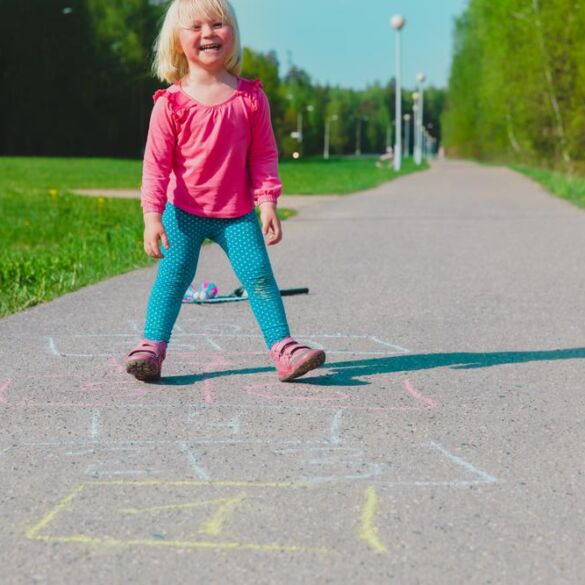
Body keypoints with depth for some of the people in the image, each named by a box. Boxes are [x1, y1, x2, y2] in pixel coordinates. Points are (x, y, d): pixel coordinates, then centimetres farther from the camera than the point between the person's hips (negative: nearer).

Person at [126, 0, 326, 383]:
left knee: (260, 277, -2)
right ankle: (152, 346, 8)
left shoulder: (250, 97, -1)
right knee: (173, 277, -2)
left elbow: (264, 153, 3)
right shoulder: (171, 103, -7)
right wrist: (152, 215, -13)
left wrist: (268, 202, -4)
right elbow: (156, 163, -6)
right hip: (183, 212, -1)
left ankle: (284, 350, 2)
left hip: (237, 214, 1)